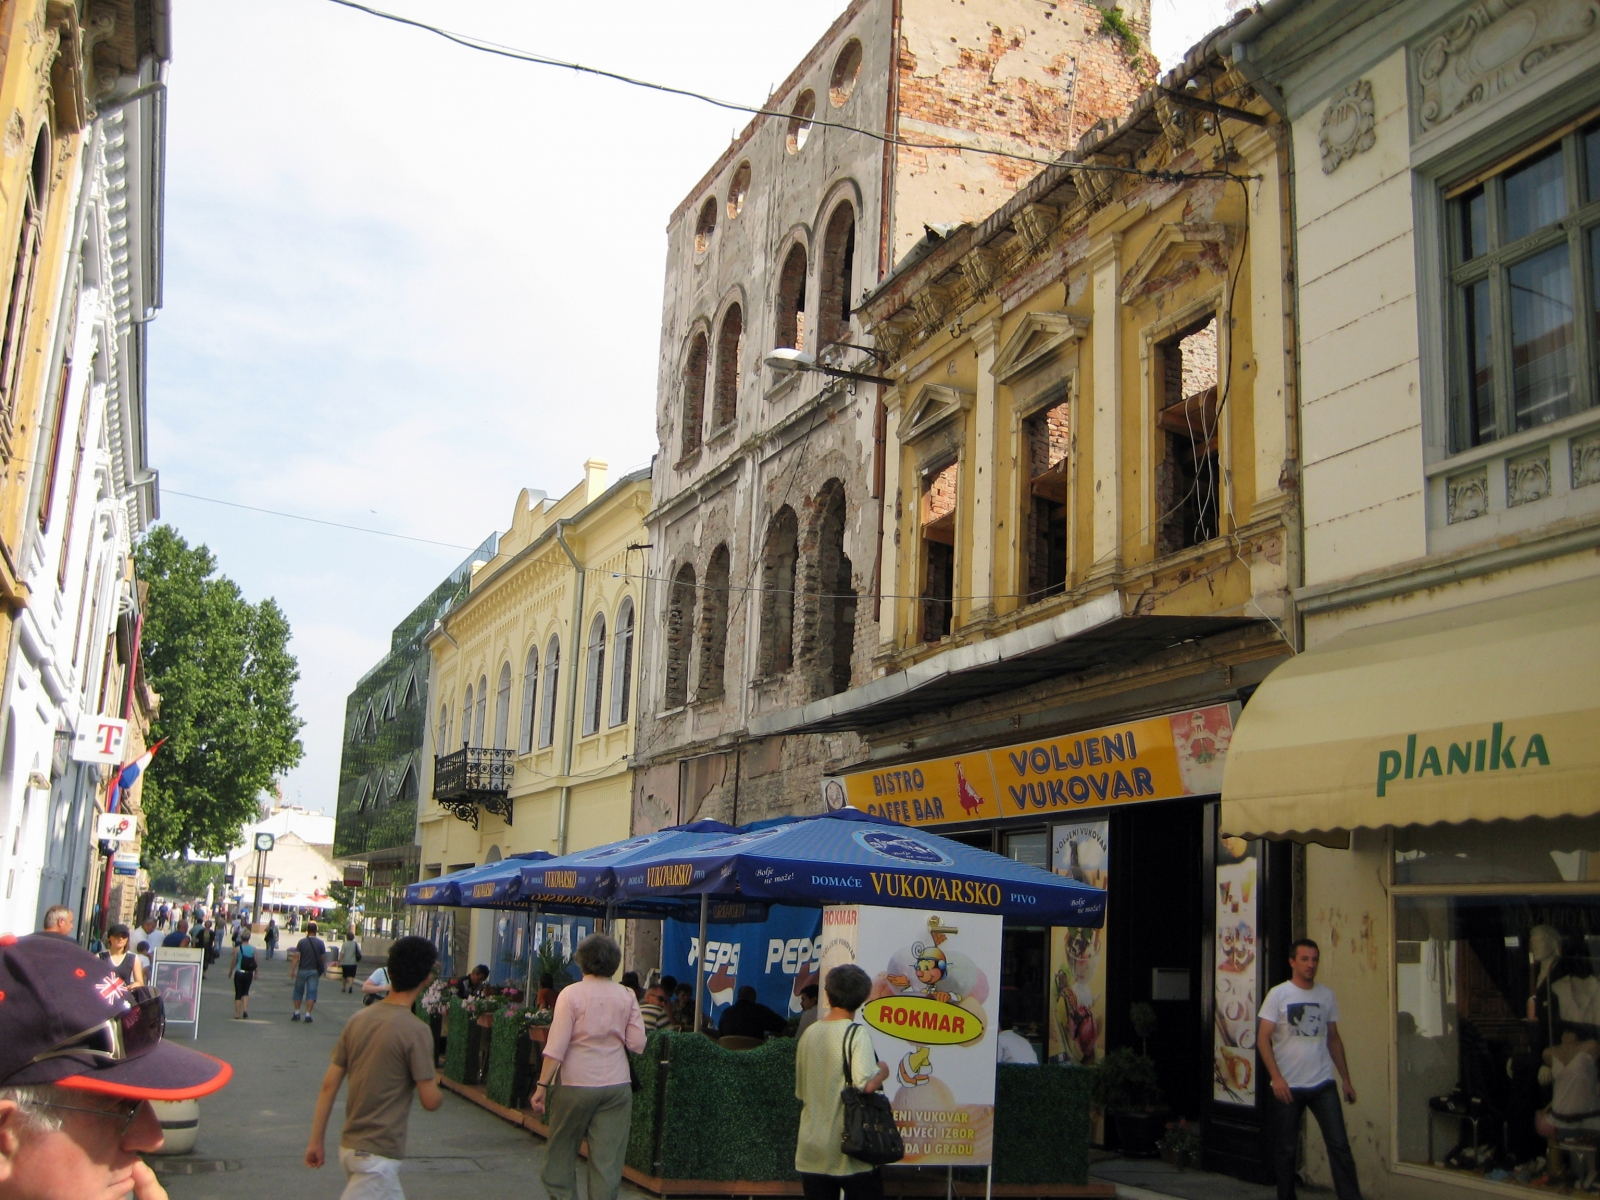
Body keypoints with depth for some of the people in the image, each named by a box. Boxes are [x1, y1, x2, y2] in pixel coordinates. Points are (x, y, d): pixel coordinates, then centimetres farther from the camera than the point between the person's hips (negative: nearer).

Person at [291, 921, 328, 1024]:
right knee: (311, 992, 1)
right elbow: (323, 958, 1)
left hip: (302, 970, 0)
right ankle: (308, 1015, -4)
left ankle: (297, 1014, 17)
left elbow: (296, 956, -10)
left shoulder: (302, 942, -5)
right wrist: (322, 970, 16)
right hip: (314, 971, 0)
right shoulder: (320, 943, -2)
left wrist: (292, 969, -9)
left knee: (298, 991, 14)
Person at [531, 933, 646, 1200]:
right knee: (608, 1158, 5)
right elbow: (637, 1044, 1)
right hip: (617, 1085, 2)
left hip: (576, 1083, -2)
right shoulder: (627, 995, 2)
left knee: (560, 1152, 14)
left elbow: (557, 1046, -11)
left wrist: (542, 1085, -7)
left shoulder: (571, 993, -7)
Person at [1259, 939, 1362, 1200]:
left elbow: (1334, 1038, 16)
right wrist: (1276, 1078, -17)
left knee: (1340, 1145, -4)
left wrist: (1347, 1080, 14)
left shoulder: (1326, 995, 8)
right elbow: (1263, 1038, -8)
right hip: (1288, 1086, -3)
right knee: (1285, 1149, 7)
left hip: (1323, 1084, 3)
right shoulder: (1278, 994, -4)